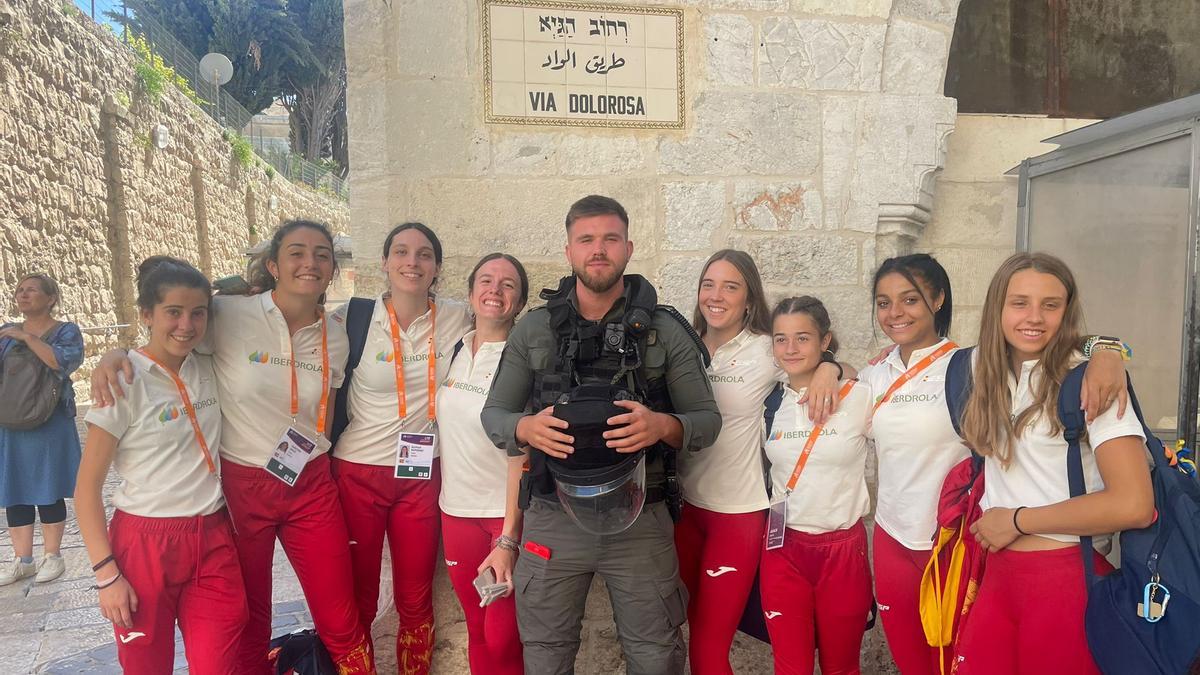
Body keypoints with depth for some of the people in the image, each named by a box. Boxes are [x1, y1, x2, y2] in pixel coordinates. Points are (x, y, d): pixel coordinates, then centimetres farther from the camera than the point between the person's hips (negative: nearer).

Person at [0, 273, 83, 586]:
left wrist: (27, 338, -19)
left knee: (48, 491, 2)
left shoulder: (65, 331, -1)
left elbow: (66, 361, -19)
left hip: (49, 426, -5)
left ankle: (52, 556, 15)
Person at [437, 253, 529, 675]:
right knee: (477, 628, 15)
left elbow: (522, 453, -15)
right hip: (456, 510, 5)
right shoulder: (454, 352, 5)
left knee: (503, 639, 1)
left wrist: (508, 540, -20)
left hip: (509, 513, -5)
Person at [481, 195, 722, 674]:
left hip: (639, 521, -1)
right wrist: (525, 428, -18)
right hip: (553, 519, 1)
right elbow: (493, 415, 5)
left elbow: (708, 420, 0)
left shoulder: (666, 330, -2)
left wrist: (664, 427, -23)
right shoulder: (533, 329, 2)